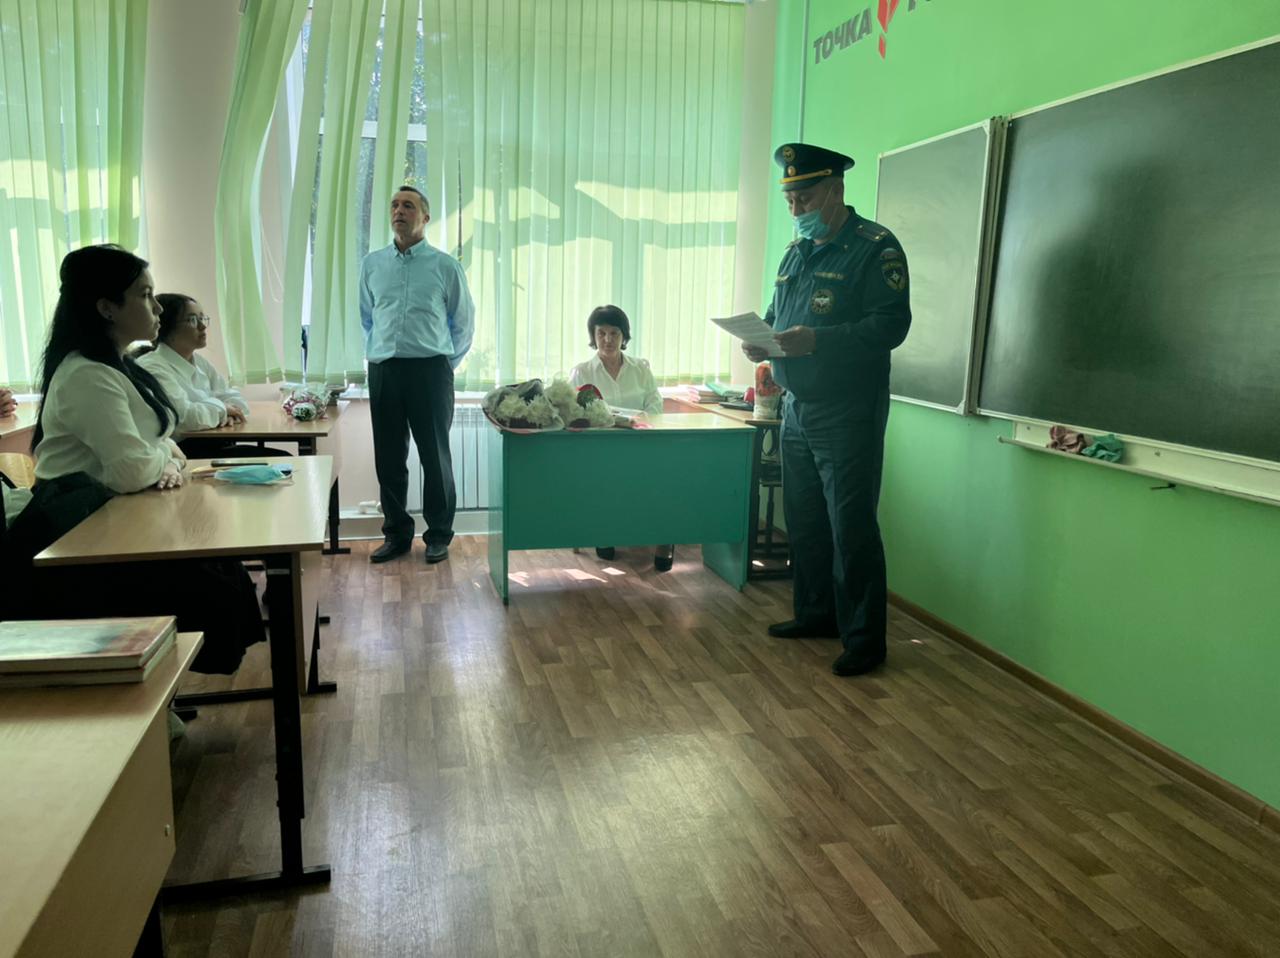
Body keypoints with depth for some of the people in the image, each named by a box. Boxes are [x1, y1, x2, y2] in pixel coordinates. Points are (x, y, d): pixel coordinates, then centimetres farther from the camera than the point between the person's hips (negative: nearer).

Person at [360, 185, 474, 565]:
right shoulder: (372, 264, 9)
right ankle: (396, 533, 20)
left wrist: (445, 363, 8)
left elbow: (463, 324, 8)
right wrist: (377, 354, 15)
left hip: (430, 371, -3)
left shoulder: (445, 266, 1)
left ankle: (439, 536, 13)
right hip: (383, 372, 3)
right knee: (388, 458, 7)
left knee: (435, 456, 1)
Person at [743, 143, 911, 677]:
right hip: (797, 407, 8)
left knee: (851, 528, -4)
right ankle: (816, 613, 31)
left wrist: (816, 340, -27)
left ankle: (864, 638, 7)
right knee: (803, 519, 15)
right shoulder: (797, 250, 16)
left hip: (848, 414, -8)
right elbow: (776, 314, 23)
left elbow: (892, 324, -18)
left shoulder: (875, 247, -8)